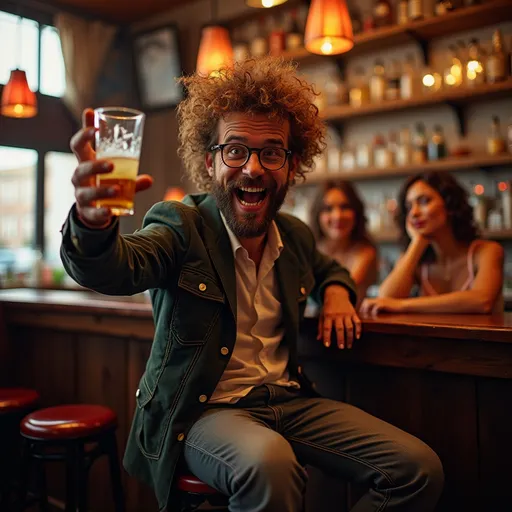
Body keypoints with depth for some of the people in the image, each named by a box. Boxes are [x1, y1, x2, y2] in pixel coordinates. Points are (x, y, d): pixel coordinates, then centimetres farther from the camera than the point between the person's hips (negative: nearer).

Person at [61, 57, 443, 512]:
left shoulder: (296, 235, 6)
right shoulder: (181, 226, -11)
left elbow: (328, 269, 29)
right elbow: (115, 267, -31)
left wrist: (336, 290, 4)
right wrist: (93, 222, -55)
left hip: (287, 400, 6)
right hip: (203, 410, -5)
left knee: (420, 468, -9)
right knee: (269, 461, -38)